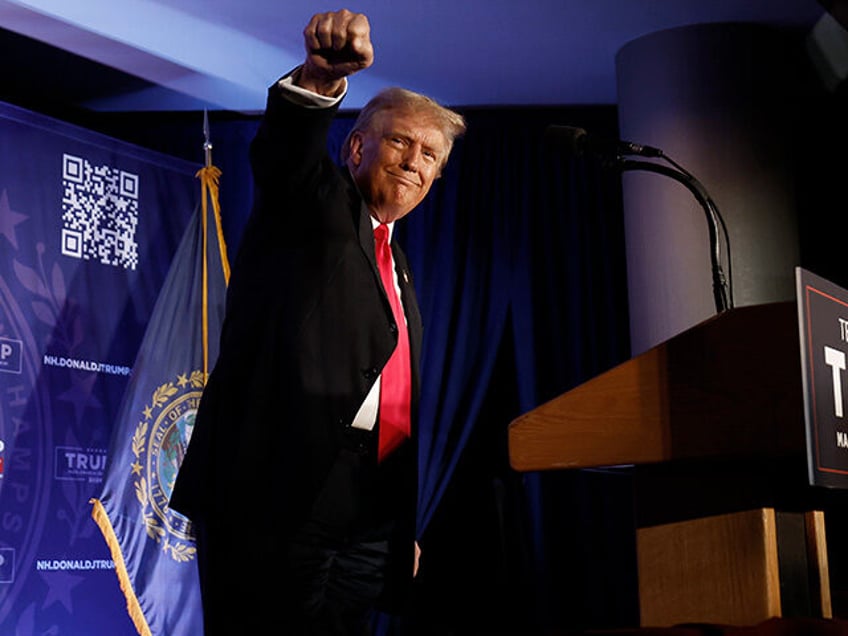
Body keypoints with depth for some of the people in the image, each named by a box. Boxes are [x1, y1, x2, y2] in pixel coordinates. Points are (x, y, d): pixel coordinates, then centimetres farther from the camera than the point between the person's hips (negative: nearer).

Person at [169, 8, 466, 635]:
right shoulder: (318, 204, 7)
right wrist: (320, 80, -40)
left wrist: (405, 526, 22)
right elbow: (284, 150, -19)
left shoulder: (397, 270, 26)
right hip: (274, 496, -7)